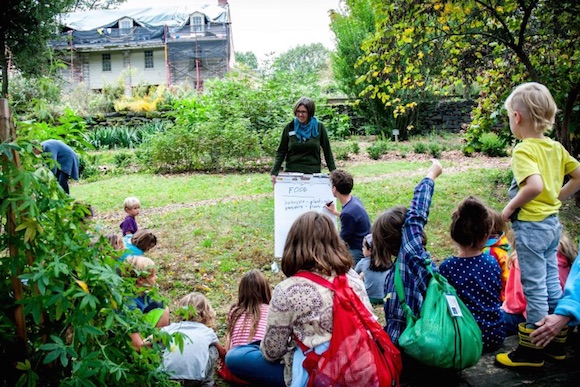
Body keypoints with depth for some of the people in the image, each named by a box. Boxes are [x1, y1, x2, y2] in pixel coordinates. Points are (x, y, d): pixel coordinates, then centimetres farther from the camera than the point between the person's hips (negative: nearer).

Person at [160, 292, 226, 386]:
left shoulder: (171, 328, 21)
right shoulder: (208, 332, 21)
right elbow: (222, 352, 38)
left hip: (167, 377, 1)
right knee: (213, 349, 23)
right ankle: (207, 382, 20)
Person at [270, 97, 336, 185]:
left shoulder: (319, 127, 1)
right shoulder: (289, 127, 1)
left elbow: (327, 151, 5)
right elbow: (281, 152, 2)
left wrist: (333, 172, 1)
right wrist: (274, 172, -8)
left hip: (313, 172, 0)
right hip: (291, 171, 0)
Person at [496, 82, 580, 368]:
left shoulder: (524, 150, -18)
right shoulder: (555, 147, 6)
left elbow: (535, 185, -33)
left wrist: (510, 207, -20)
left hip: (531, 226, -8)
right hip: (553, 222, 8)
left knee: (534, 288, 1)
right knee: (552, 284, 17)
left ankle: (531, 352, 13)